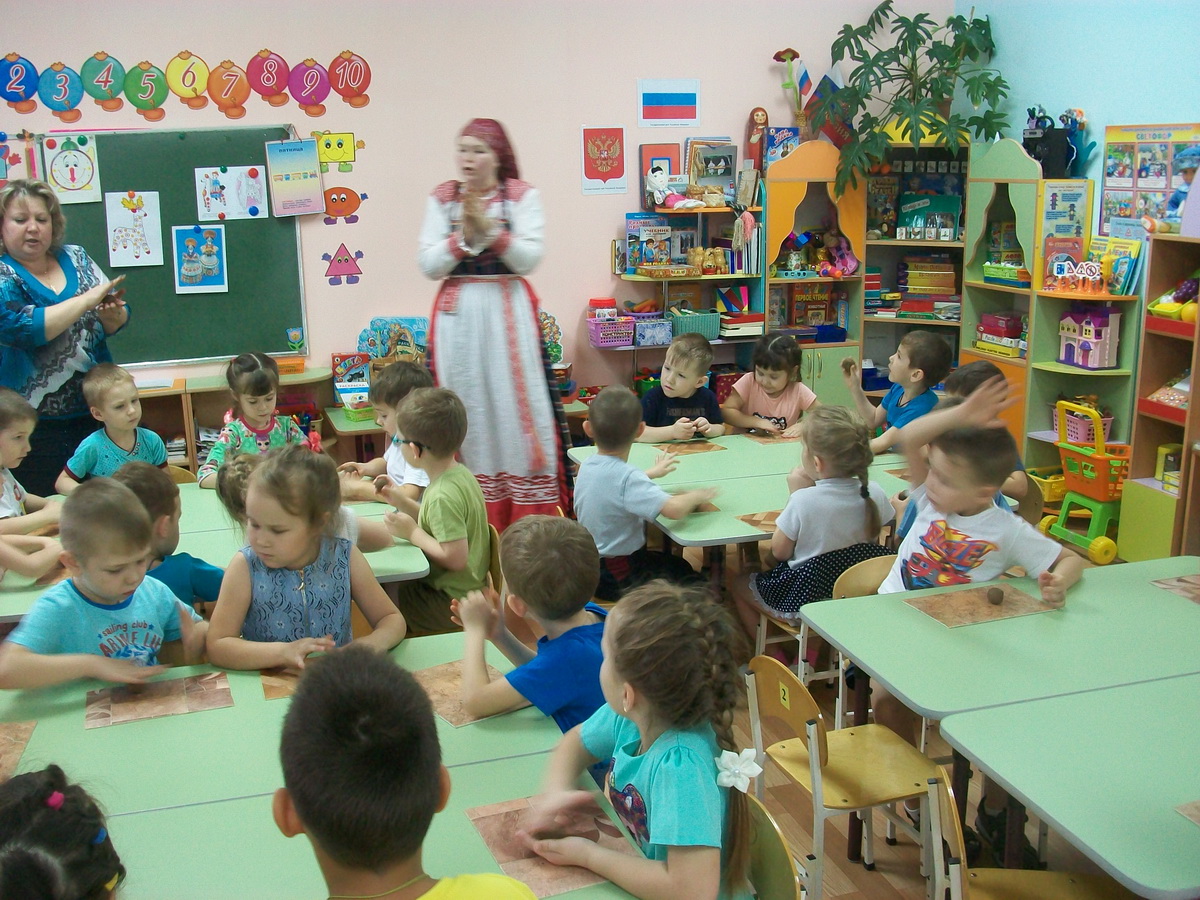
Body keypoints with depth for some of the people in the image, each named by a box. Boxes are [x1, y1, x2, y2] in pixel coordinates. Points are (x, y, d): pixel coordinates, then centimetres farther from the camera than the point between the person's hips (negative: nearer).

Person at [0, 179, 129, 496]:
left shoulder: (75, 258, 7)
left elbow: (118, 320, 8)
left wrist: (113, 315, -16)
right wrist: (87, 299, -22)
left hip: (95, 412, 4)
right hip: (38, 423, -4)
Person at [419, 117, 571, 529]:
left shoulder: (523, 195, 2)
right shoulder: (442, 198, 7)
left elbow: (529, 259, -8)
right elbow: (428, 265, 1)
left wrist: (489, 229, -18)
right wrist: (464, 236, -13)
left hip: (508, 313, -2)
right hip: (458, 315, 2)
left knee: (515, 406, -2)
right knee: (466, 409, 2)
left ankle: (531, 519, 6)